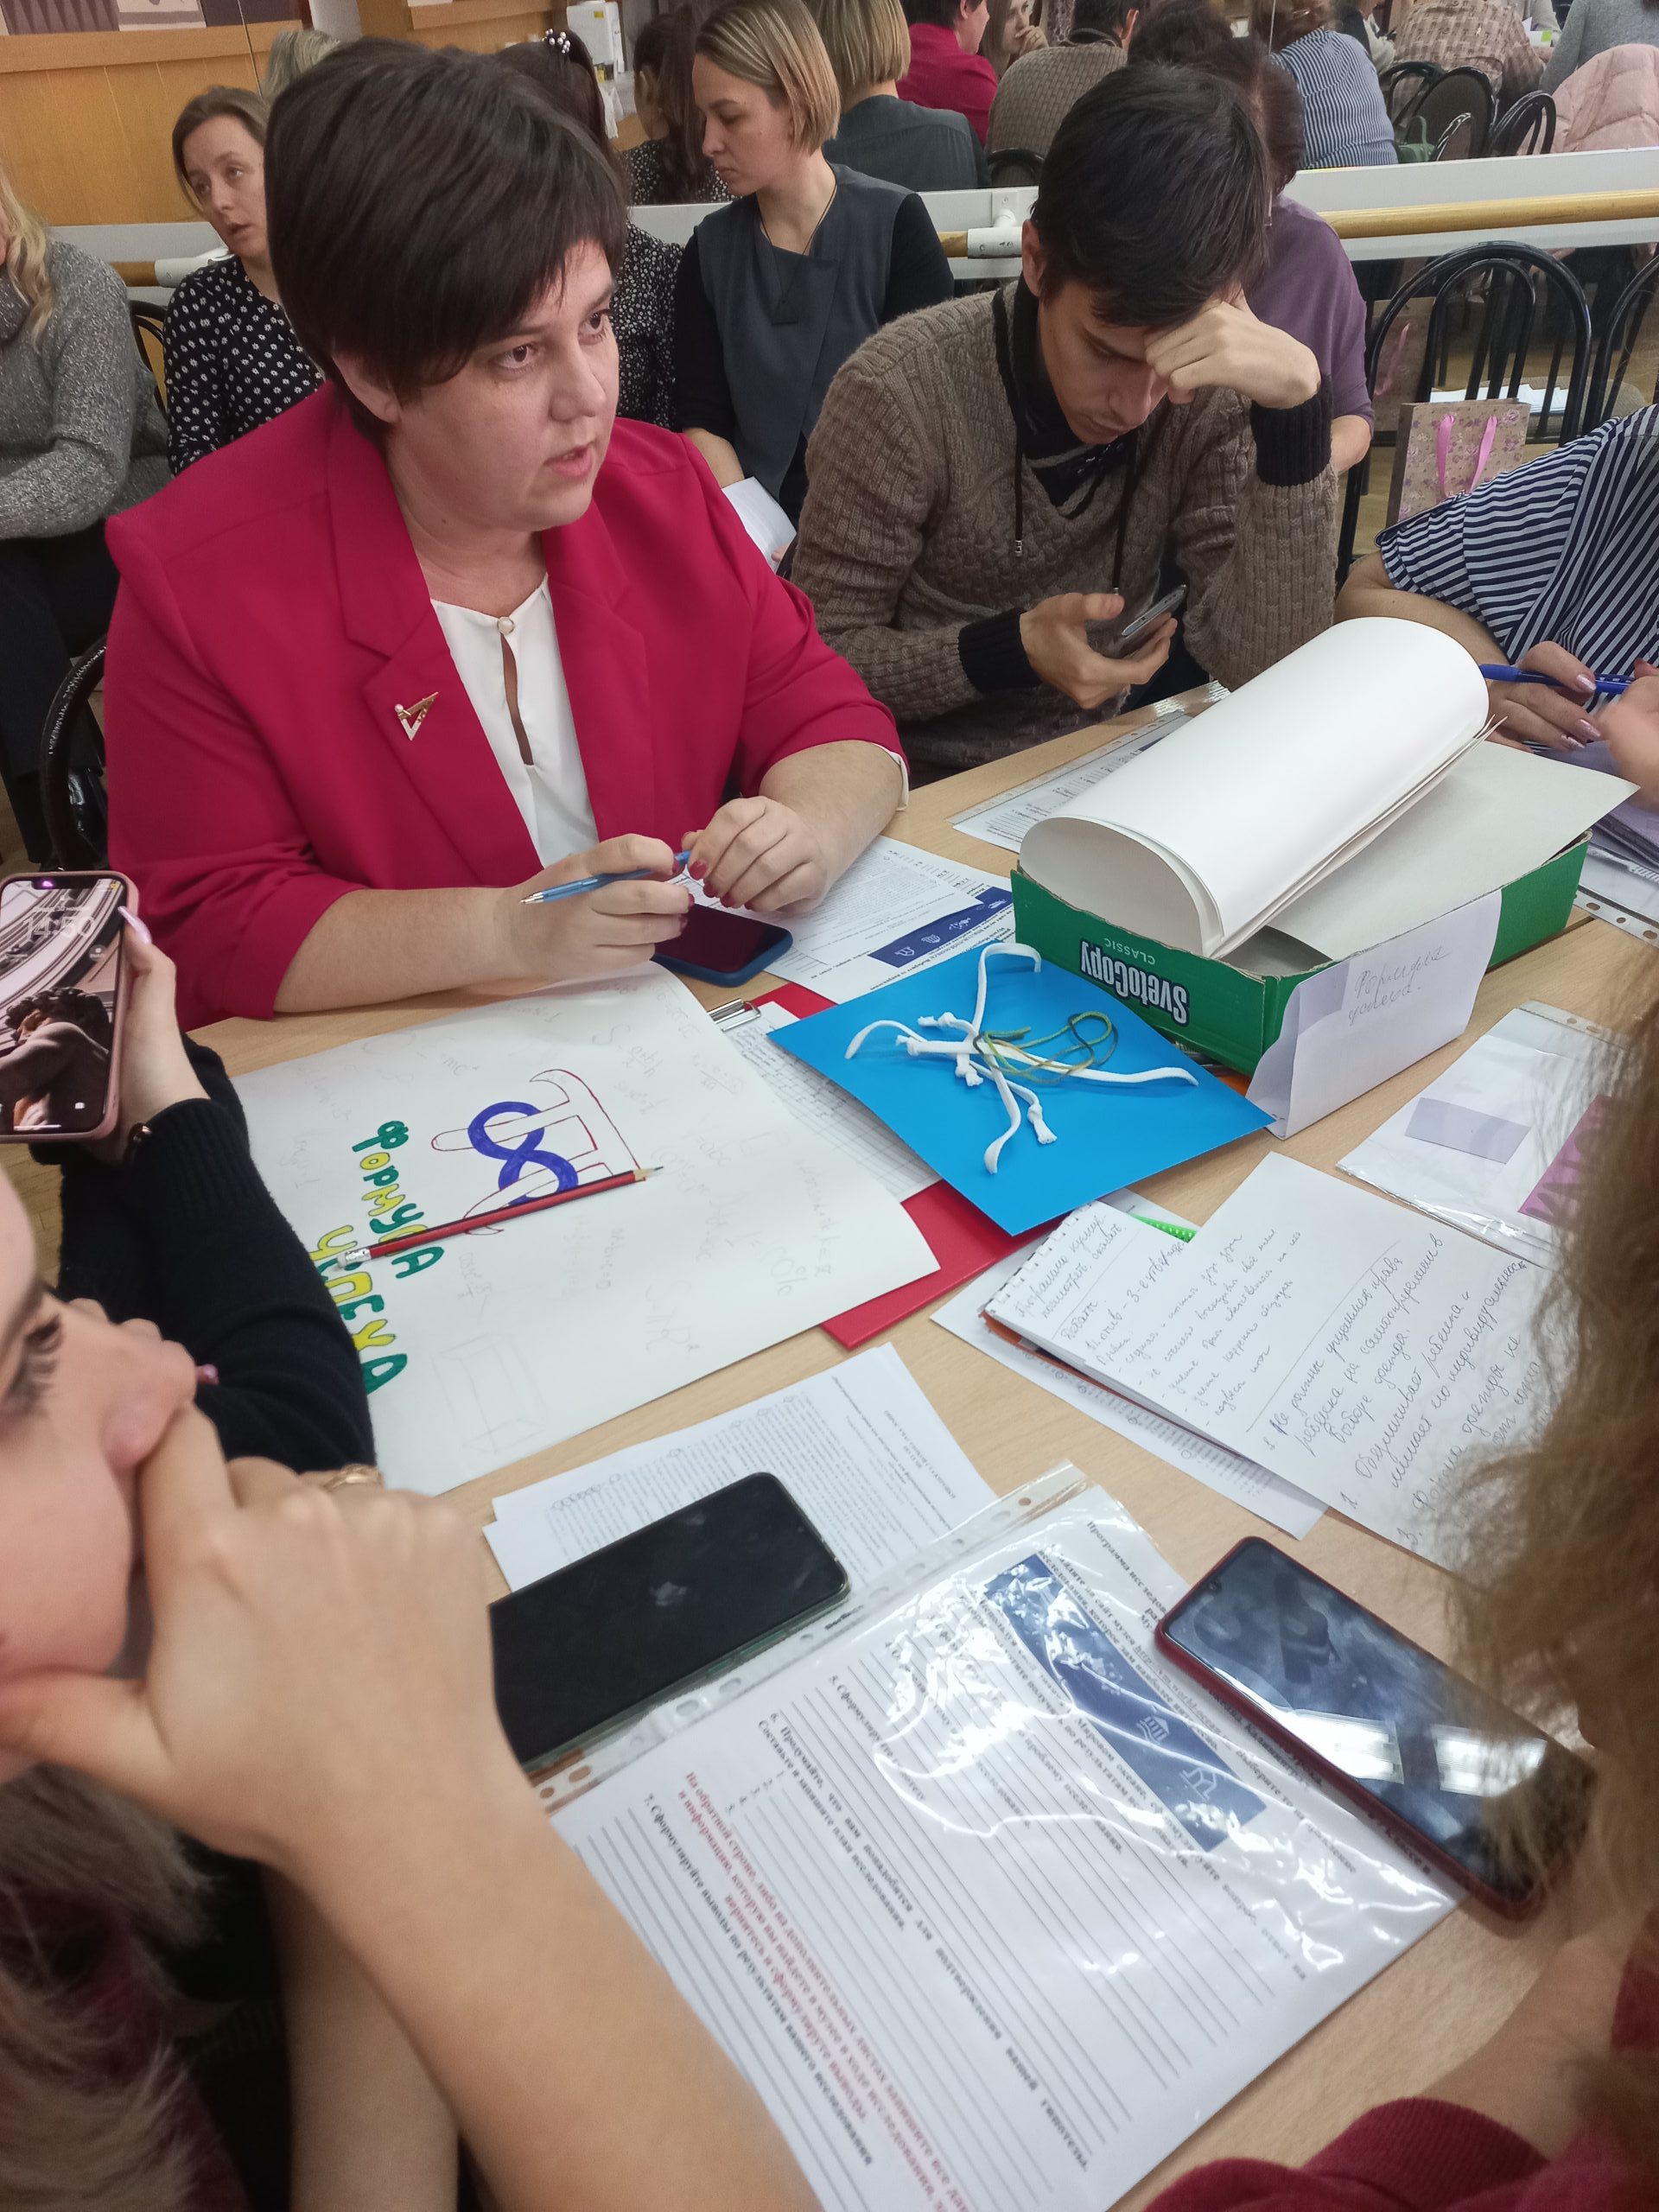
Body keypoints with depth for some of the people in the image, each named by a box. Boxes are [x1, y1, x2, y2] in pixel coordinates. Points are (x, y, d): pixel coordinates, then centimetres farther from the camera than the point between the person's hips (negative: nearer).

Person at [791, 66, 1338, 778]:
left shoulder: (1210, 397, -8)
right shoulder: (898, 396, -16)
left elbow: (1264, 668, -15)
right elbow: (817, 661, -10)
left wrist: (1296, 408, -24)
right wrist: (1012, 650, -24)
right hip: (920, 786, -2)